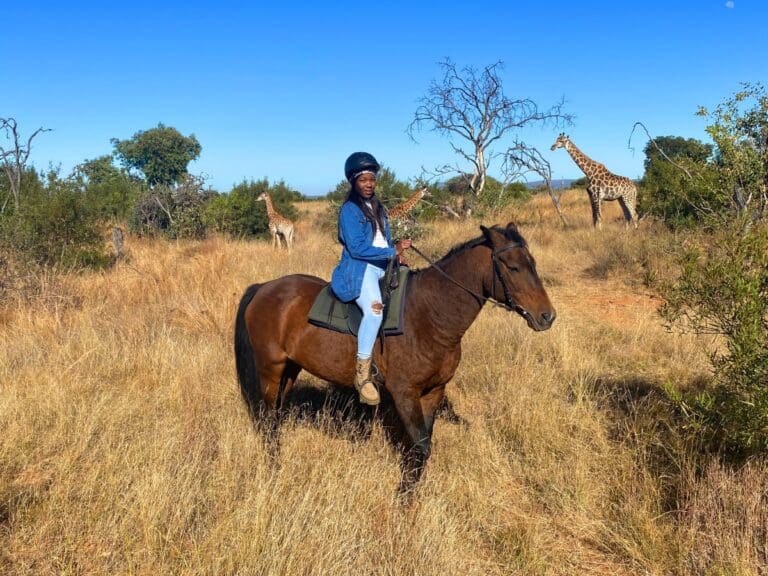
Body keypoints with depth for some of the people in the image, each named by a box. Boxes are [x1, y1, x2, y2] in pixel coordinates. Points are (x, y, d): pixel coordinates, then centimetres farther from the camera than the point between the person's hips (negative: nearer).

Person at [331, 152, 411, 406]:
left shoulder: (379, 208, 18)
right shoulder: (350, 210, -6)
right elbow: (357, 248, -15)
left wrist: (396, 251, 1)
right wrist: (392, 251, -16)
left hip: (383, 267, 9)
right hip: (360, 269, -9)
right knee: (374, 309, -33)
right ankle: (362, 375, -29)